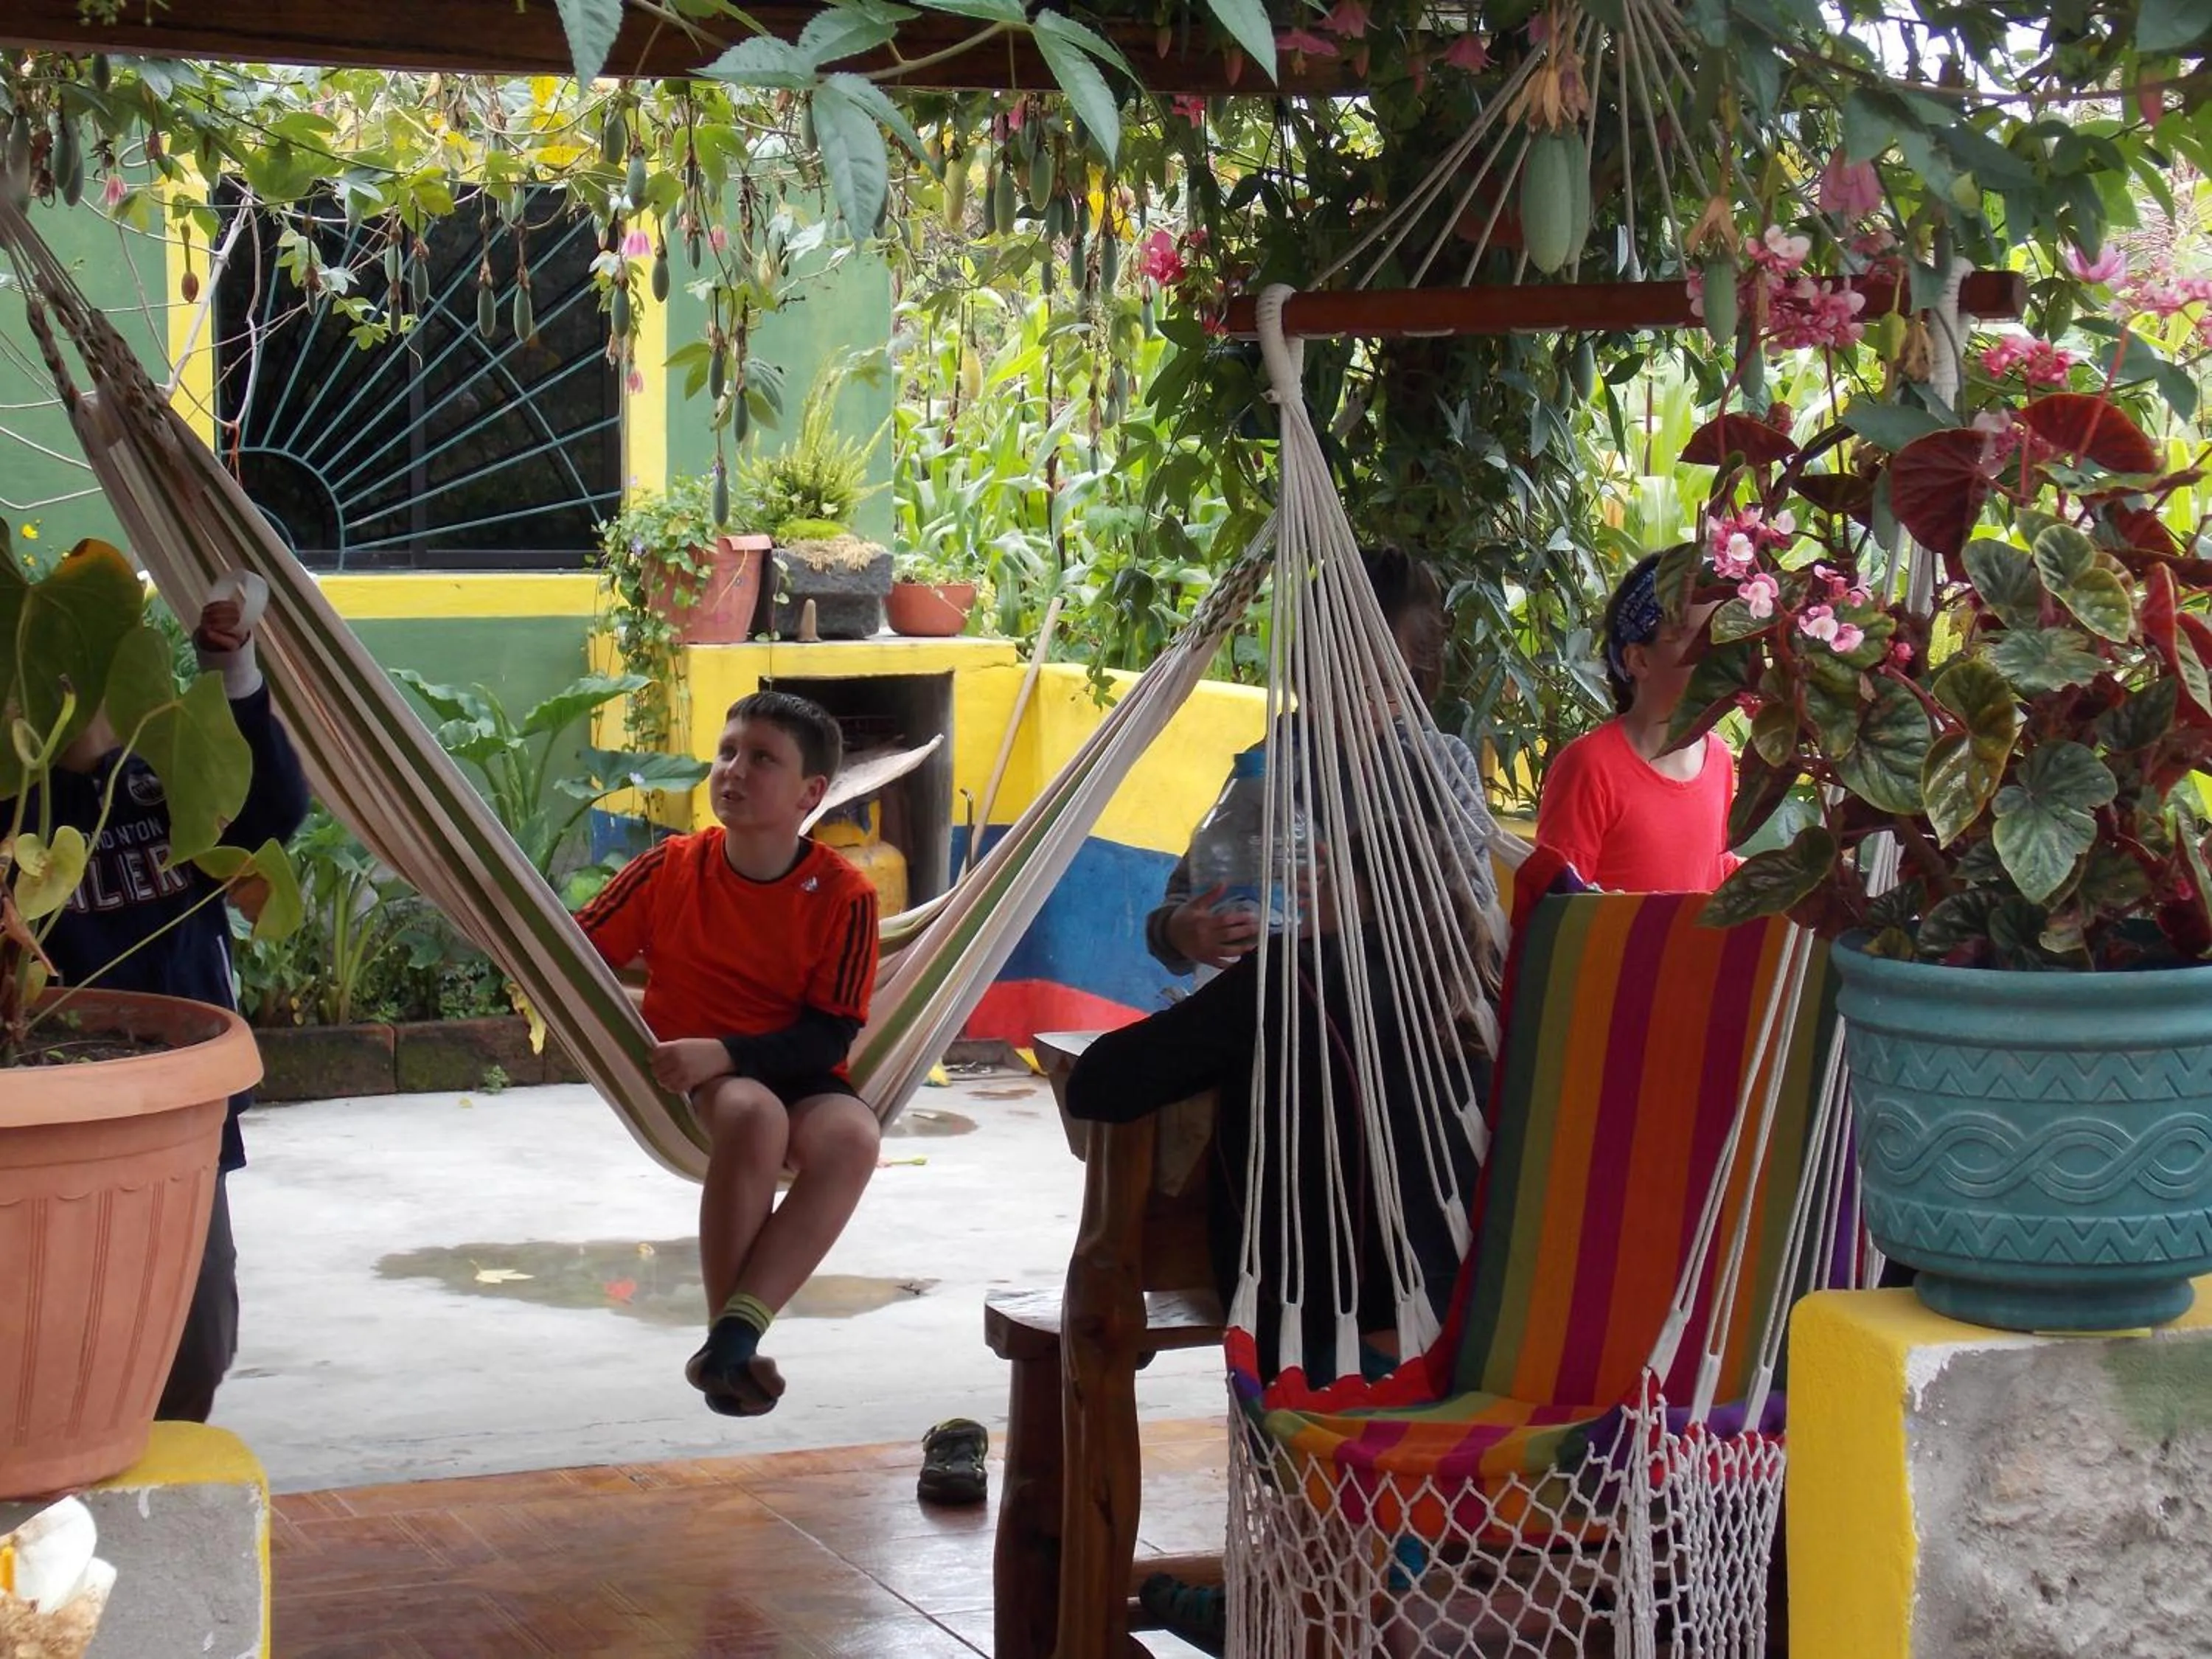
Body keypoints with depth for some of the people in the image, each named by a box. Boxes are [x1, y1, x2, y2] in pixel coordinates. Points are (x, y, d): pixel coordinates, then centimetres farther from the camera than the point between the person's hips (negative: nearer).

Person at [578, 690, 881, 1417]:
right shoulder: (671, 869, -2)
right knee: (754, 1114, -36)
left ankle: (732, 1338, -34)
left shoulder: (843, 895, -8)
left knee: (853, 1135, -34)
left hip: (794, 1077, 1)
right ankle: (728, 1340, -28)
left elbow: (827, 1038, -11)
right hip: (684, 1084, 0)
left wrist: (722, 1053, -24)